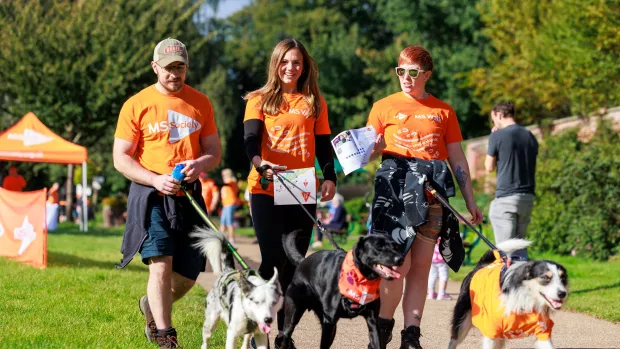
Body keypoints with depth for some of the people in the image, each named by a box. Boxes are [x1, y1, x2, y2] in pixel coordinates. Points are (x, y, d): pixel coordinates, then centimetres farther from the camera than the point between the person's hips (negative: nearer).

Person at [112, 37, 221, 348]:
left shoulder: (200, 103, 10)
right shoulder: (136, 105, -1)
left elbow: (214, 151, 13)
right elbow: (121, 158, -2)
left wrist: (200, 163, -11)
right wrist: (155, 180, -17)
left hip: (189, 197, 4)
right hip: (150, 196, -4)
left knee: (188, 274, 6)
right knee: (161, 264, -17)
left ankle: (153, 306, 36)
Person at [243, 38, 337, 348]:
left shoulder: (315, 103, 14)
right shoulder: (260, 100, 5)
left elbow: (323, 145, 13)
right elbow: (251, 139, -8)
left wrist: (329, 177, -5)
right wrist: (260, 163, -29)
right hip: (267, 190, -3)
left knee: (294, 263, 4)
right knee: (273, 259, -11)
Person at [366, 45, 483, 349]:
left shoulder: (443, 111, 13)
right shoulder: (384, 107, 9)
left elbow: (457, 159, 14)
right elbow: (368, 151, 7)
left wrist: (470, 201, 10)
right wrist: (375, 148, -16)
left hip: (432, 191, 2)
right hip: (396, 186, -2)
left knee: (421, 267, 1)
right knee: (399, 264, -12)